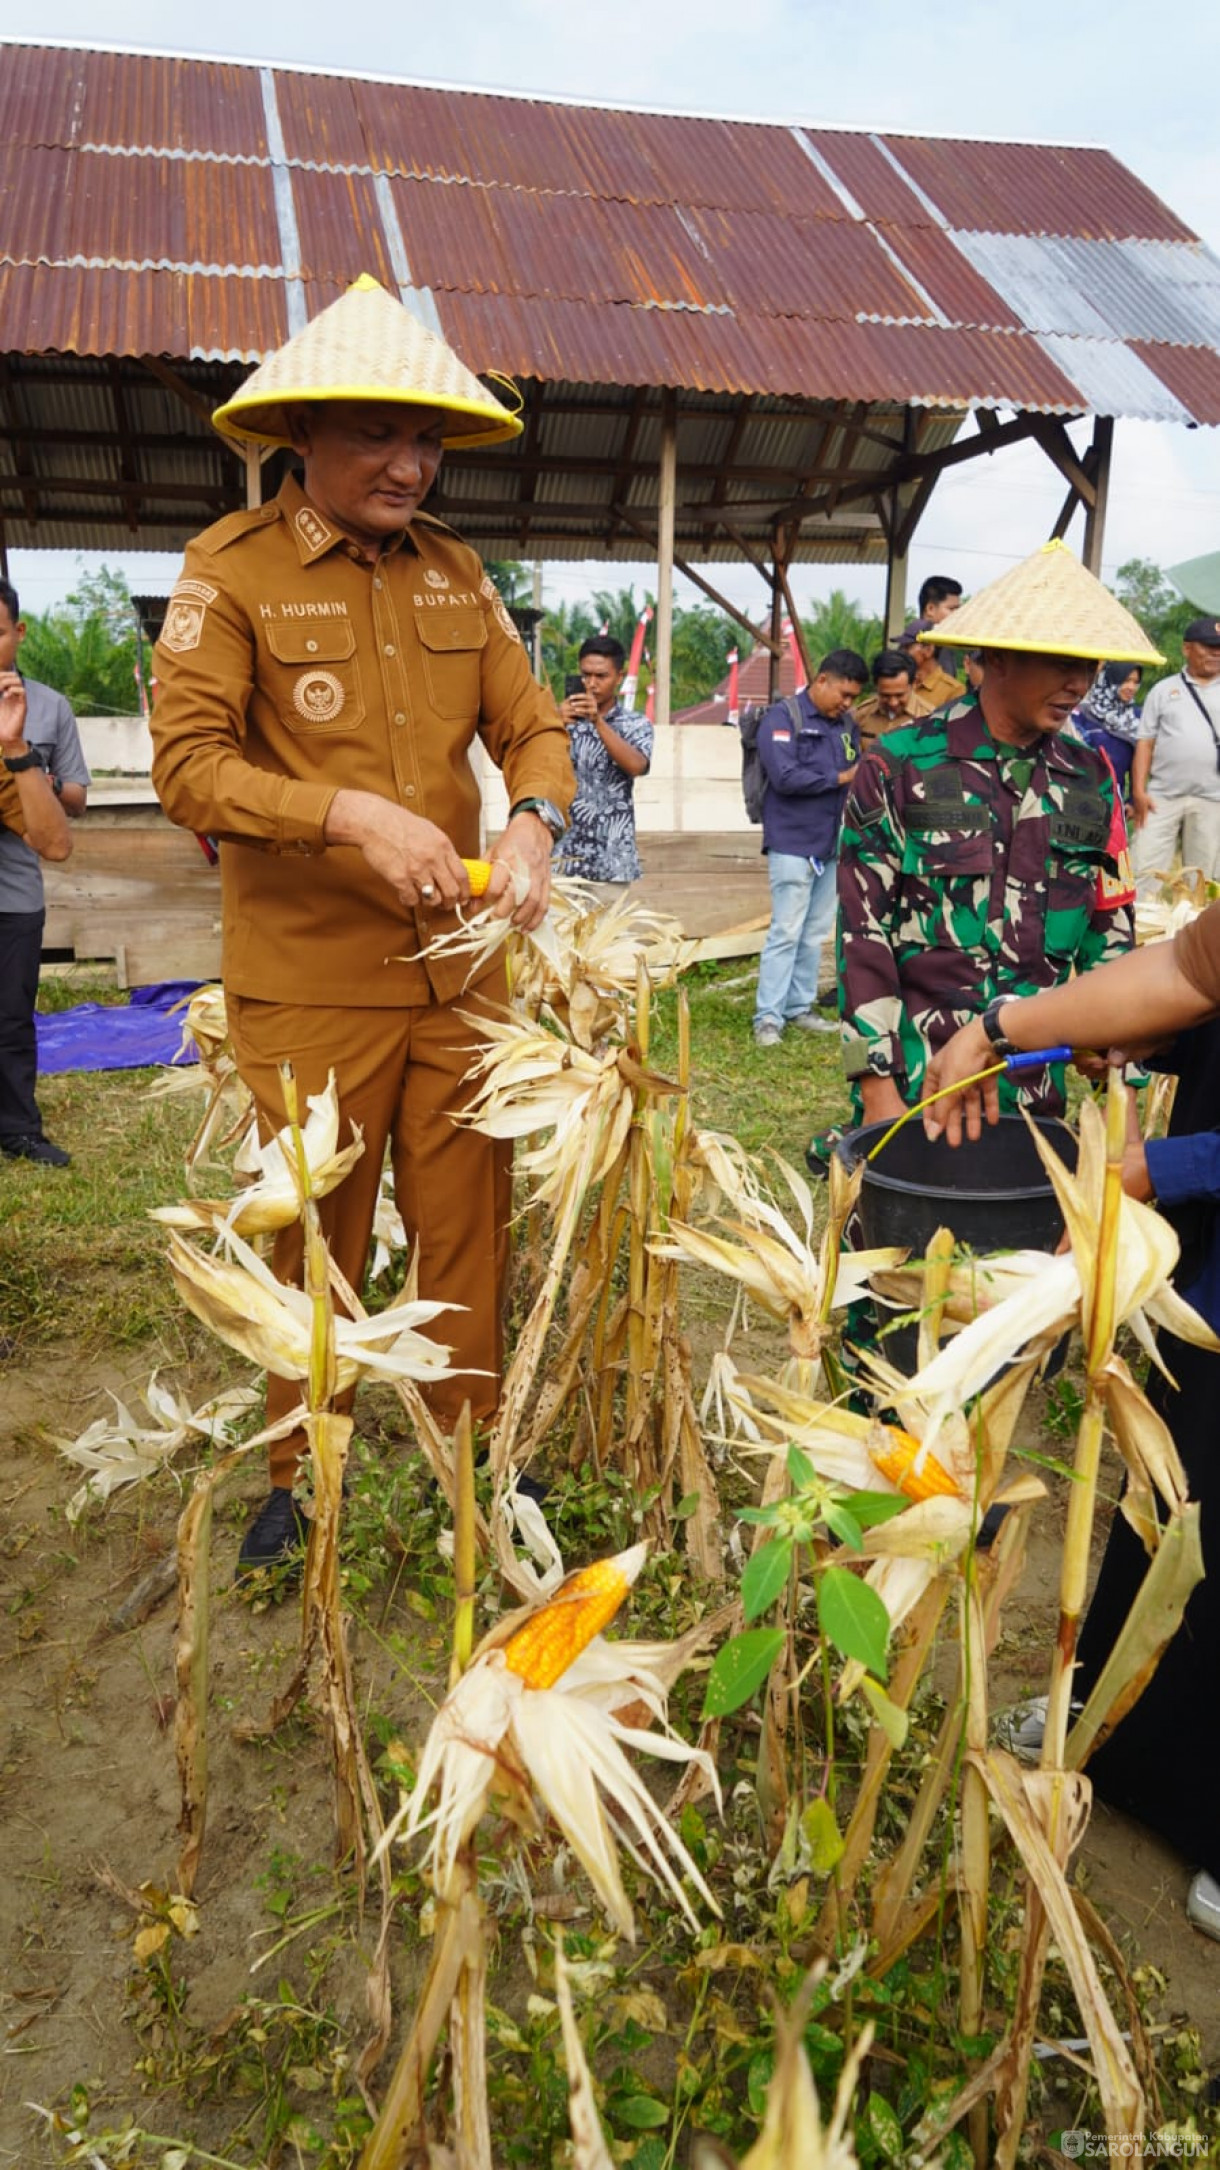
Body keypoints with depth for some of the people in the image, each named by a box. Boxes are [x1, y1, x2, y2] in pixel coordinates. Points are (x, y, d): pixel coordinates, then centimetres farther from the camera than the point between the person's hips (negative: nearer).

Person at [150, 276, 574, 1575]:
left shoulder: (455, 571, 11)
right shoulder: (232, 568, -3)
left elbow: (531, 726, 11)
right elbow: (186, 763, -10)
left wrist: (533, 817, -11)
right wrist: (348, 813, -23)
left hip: (459, 967, 4)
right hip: (308, 982, -3)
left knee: (467, 1223, 9)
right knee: (313, 1240, 8)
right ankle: (297, 1479, 29)